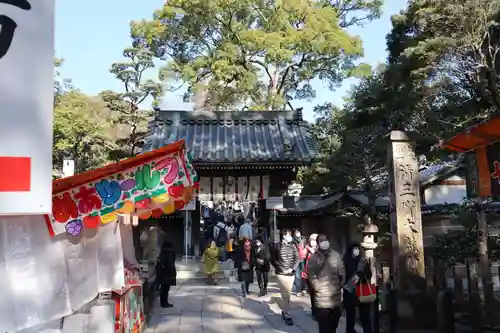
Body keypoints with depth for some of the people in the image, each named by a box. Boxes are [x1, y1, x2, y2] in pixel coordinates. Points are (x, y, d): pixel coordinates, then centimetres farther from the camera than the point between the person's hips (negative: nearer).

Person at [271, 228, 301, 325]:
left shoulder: (292, 246, 4)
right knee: (285, 294, -7)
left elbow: (297, 259, 3)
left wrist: (292, 268, -10)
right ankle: (287, 315, 0)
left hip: (291, 274, 4)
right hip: (281, 274, -4)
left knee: (288, 294, 11)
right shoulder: (277, 246, -4)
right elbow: (273, 260, 1)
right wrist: (281, 268, -9)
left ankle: (284, 311, 28)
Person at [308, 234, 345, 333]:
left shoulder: (336, 255, 3)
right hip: (322, 299, -3)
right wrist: (318, 287, -13)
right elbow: (311, 275, -8)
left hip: (336, 297, 3)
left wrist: (340, 285, 0)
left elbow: (342, 272, 7)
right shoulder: (314, 258, -4)